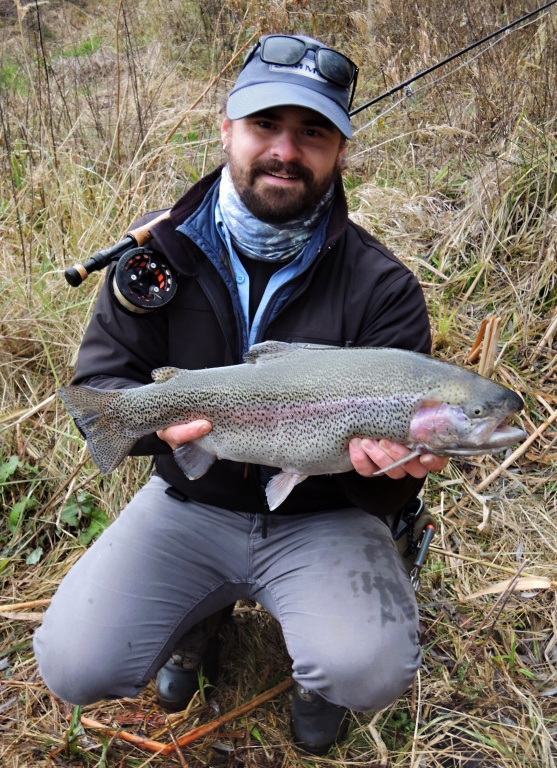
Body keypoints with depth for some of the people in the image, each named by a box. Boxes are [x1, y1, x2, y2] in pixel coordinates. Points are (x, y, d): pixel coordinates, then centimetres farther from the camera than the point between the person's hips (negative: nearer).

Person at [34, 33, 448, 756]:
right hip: (191, 502, 2)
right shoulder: (160, 247, -4)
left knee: (372, 670, -28)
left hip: (321, 515, -1)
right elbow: (98, 381, -1)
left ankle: (318, 669, 13)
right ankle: (203, 613, 21)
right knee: (73, 667, -13)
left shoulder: (382, 286, -11)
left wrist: (397, 459, -34)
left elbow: (402, 422, -8)